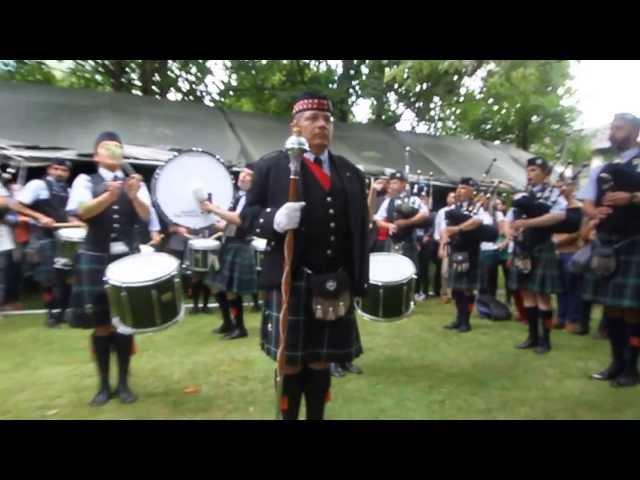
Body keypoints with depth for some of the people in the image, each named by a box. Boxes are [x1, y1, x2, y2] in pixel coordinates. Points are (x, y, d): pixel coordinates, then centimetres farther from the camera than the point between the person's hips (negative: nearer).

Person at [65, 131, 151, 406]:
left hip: (128, 257, 1)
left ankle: (123, 383, 18)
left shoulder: (134, 182, 8)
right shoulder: (85, 181, 3)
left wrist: (134, 196, -25)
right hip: (96, 259, -1)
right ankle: (104, 385, 19)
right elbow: (82, 212, -14)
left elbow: (145, 216, -6)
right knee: (101, 325, 4)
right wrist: (109, 196, -32)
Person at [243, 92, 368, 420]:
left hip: (335, 284, 3)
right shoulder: (271, 166, 1)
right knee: (291, 365, 8)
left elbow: (359, 232, 10)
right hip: (290, 282, -3)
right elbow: (249, 213, 0)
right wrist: (275, 220, -22)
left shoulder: (350, 172, 12)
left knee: (321, 363, 14)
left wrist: (358, 283, 7)